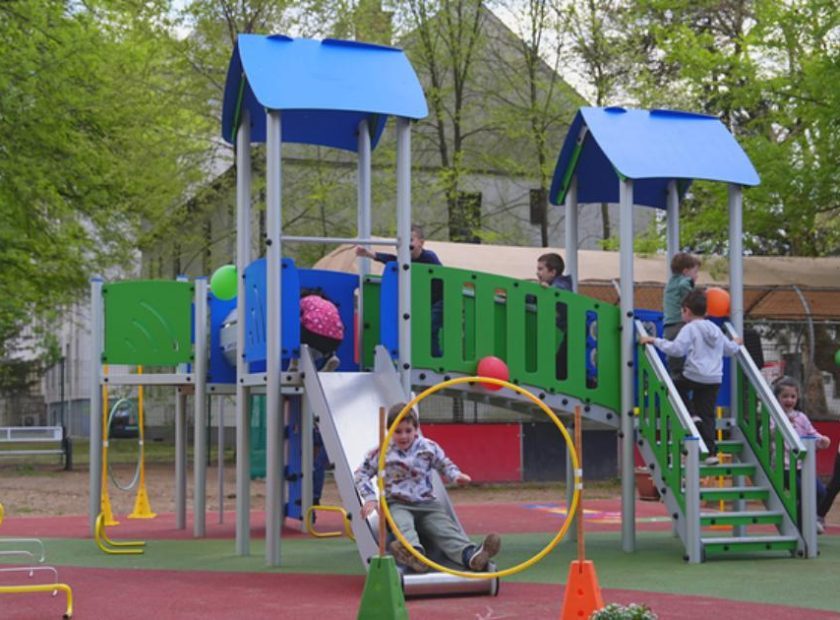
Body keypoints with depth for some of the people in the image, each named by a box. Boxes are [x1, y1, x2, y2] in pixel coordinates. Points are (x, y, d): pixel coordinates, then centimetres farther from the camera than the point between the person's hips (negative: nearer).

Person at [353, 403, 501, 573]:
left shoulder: (429, 448, 8)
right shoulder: (382, 452, 1)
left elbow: (445, 464, 22)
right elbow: (362, 474, 6)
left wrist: (456, 475, -1)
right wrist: (370, 498, -8)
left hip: (427, 504, 2)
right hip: (397, 505, -2)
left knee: (446, 528, -25)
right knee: (403, 524, -38)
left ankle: (470, 555, -52)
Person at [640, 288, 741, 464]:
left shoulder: (690, 329, -5)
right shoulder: (716, 329, 18)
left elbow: (676, 349, -18)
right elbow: (730, 349, 29)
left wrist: (655, 341, -11)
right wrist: (736, 343, 52)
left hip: (694, 376, -6)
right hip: (714, 380, 6)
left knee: (677, 386, 22)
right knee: (707, 415, 10)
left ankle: (691, 415, 4)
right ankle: (711, 452, 3)